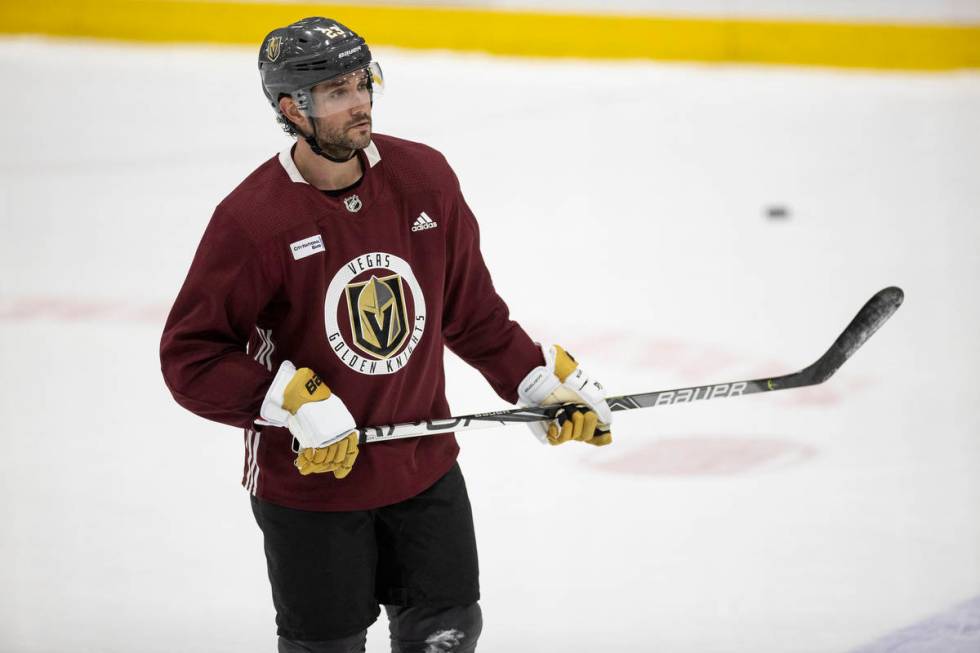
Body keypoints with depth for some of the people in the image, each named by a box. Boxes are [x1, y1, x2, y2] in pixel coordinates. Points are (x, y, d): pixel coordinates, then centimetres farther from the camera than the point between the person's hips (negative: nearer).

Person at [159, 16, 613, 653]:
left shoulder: (424, 177, -5)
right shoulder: (252, 219, -19)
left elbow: (472, 308, 8)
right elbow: (190, 356, -17)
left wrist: (549, 382, 5)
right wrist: (295, 404, -26)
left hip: (424, 466, 4)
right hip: (309, 479, -4)